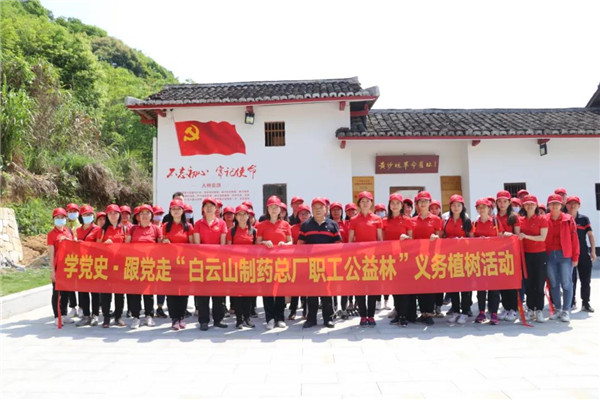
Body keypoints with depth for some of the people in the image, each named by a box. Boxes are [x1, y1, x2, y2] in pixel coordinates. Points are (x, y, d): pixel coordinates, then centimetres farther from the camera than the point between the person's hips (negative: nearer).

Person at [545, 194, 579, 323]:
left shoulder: (568, 219, -1)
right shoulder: (544, 220, 3)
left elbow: (574, 239, -1)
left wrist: (575, 257, -4)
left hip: (565, 255, -2)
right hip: (550, 255, 2)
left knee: (566, 283, 1)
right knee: (553, 283, 9)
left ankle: (566, 311, 11)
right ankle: (557, 309, 21)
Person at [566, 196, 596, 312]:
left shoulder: (584, 219, 3)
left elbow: (590, 235, 3)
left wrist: (593, 251, -2)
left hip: (584, 254, 1)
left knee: (586, 280, 5)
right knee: (571, 280, 5)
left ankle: (585, 303, 17)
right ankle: (571, 302, 16)